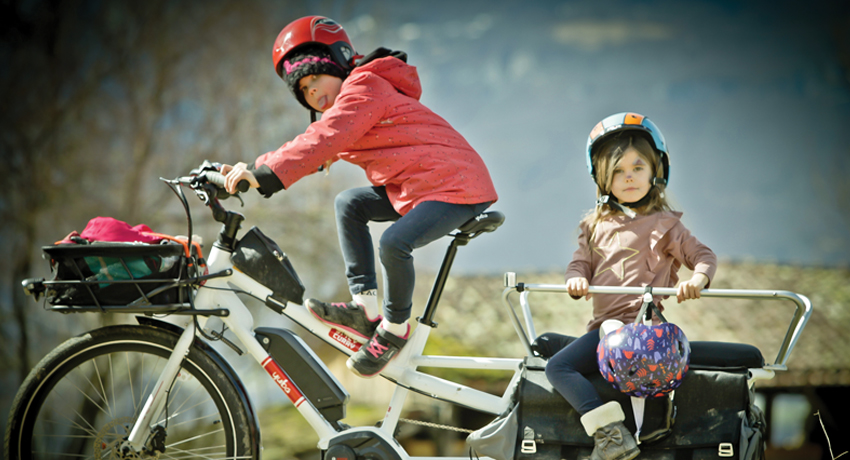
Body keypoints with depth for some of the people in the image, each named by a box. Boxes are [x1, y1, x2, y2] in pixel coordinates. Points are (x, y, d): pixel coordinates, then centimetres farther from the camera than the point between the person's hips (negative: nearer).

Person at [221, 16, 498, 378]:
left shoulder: (363, 89, -12)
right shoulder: (346, 109, 20)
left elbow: (321, 144, -24)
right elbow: (319, 150, 14)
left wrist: (265, 175, -31)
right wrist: (249, 170, 2)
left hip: (458, 186, -11)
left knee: (394, 243, -29)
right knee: (349, 204, 10)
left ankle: (395, 328, -4)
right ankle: (365, 309, 4)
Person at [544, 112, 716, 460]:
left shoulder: (663, 224, 6)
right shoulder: (595, 226, 19)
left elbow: (704, 255, 7)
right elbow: (581, 263, 16)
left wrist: (697, 280, -16)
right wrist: (577, 279, -9)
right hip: (604, 325, 7)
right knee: (557, 368, -14)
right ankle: (609, 432, -23)